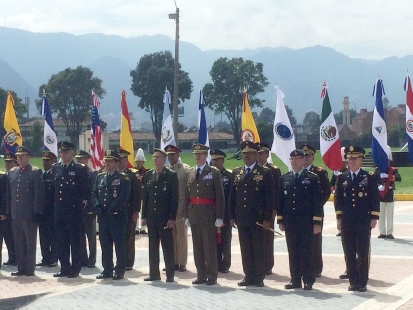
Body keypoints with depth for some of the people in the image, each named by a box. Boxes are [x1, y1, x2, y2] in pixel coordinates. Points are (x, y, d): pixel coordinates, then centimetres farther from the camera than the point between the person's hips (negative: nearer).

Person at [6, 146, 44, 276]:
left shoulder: (35, 172, -3)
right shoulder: (11, 172, 13)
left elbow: (38, 194, -7)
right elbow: (9, 193, 15)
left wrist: (36, 212, -12)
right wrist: (8, 211, 9)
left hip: (29, 214, -5)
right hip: (15, 214, 5)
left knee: (30, 243, 1)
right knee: (18, 243, 8)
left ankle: (30, 269, 6)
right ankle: (21, 268, 14)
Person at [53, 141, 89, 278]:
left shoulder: (80, 169, -4)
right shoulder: (55, 168, 11)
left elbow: (85, 190, -3)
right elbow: (53, 187, 15)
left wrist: (83, 202, -9)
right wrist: (54, 205, 10)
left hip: (74, 211, -5)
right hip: (59, 210, 5)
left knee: (75, 241, 0)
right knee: (61, 241, 9)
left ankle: (75, 269, 7)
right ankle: (64, 267, 17)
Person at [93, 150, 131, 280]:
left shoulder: (123, 178, -3)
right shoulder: (100, 177, 15)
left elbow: (123, 197, -12)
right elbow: (94, 194, 12)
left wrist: (111, 210, -17)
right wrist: (98, 207, -5)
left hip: (118, 217, -6)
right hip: (103, 217, 6)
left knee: (119, 245, -1)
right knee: (105, 244, 9)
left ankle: (120, 271, 4)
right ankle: (107, 270, 16)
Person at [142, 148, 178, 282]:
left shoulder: (171, 175, -3)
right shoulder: (148, 175, 11)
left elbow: (175, 198, -6)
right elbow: (145, 197, 12)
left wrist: (172, 218, -12)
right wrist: (144, 216, 6)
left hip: (165, 218, -5)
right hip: (152, 217, 5)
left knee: (168, 247, 0)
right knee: (153, 246, 8)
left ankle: (170, 274, 5)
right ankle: (154, 273, 14)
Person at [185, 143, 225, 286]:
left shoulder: (214, 172, -1)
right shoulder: (189, 173, 11)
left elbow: (219, 196, -4)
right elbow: (187, 195, 12)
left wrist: (219, 217, -9)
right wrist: (186, 215, 8)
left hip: (208, 214, -4)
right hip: (194, 214, 4)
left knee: (210, 246, -3)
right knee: (197, 247, 7)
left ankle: (212, 276, 3)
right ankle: (201, 275, 14)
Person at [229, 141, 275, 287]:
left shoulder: (265, 173, -2)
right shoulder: (236, 173, 12)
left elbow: (270, 197, -5)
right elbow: (232, 196, 13)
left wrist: (267, 218, -10)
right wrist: (232, 216, 7)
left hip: (258, 218, -4)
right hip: (242, 219, 4)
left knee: (259, 249, 1)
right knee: (245, 249, 7)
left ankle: (259, 278, 7)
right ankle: (248, 276, 14)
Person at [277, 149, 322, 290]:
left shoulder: (312, 178, -1)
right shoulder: (284, 178, 10)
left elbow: (317, 202, -3)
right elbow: (280, 200, 11)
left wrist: (317, 222, -8)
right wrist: (280, 220, 6)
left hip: (306, 222, -3)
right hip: (290, 222, 3)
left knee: (307, 252, 0)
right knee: (293, 252, 6)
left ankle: (308, 281, 6)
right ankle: (295, 280, 13)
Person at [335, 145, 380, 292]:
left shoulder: (369, 177, 0)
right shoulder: (342, 178, 8)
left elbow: (375, 198, -1)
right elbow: (338, 198, 9)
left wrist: (374, 218, -6)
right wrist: (339, 218, 4)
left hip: (364, 221, -3)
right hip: (347, 222, 3)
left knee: (363, 253, 2)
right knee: (349, 254, 5)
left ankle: (362, 283, 7)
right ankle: (353, 282, 12)